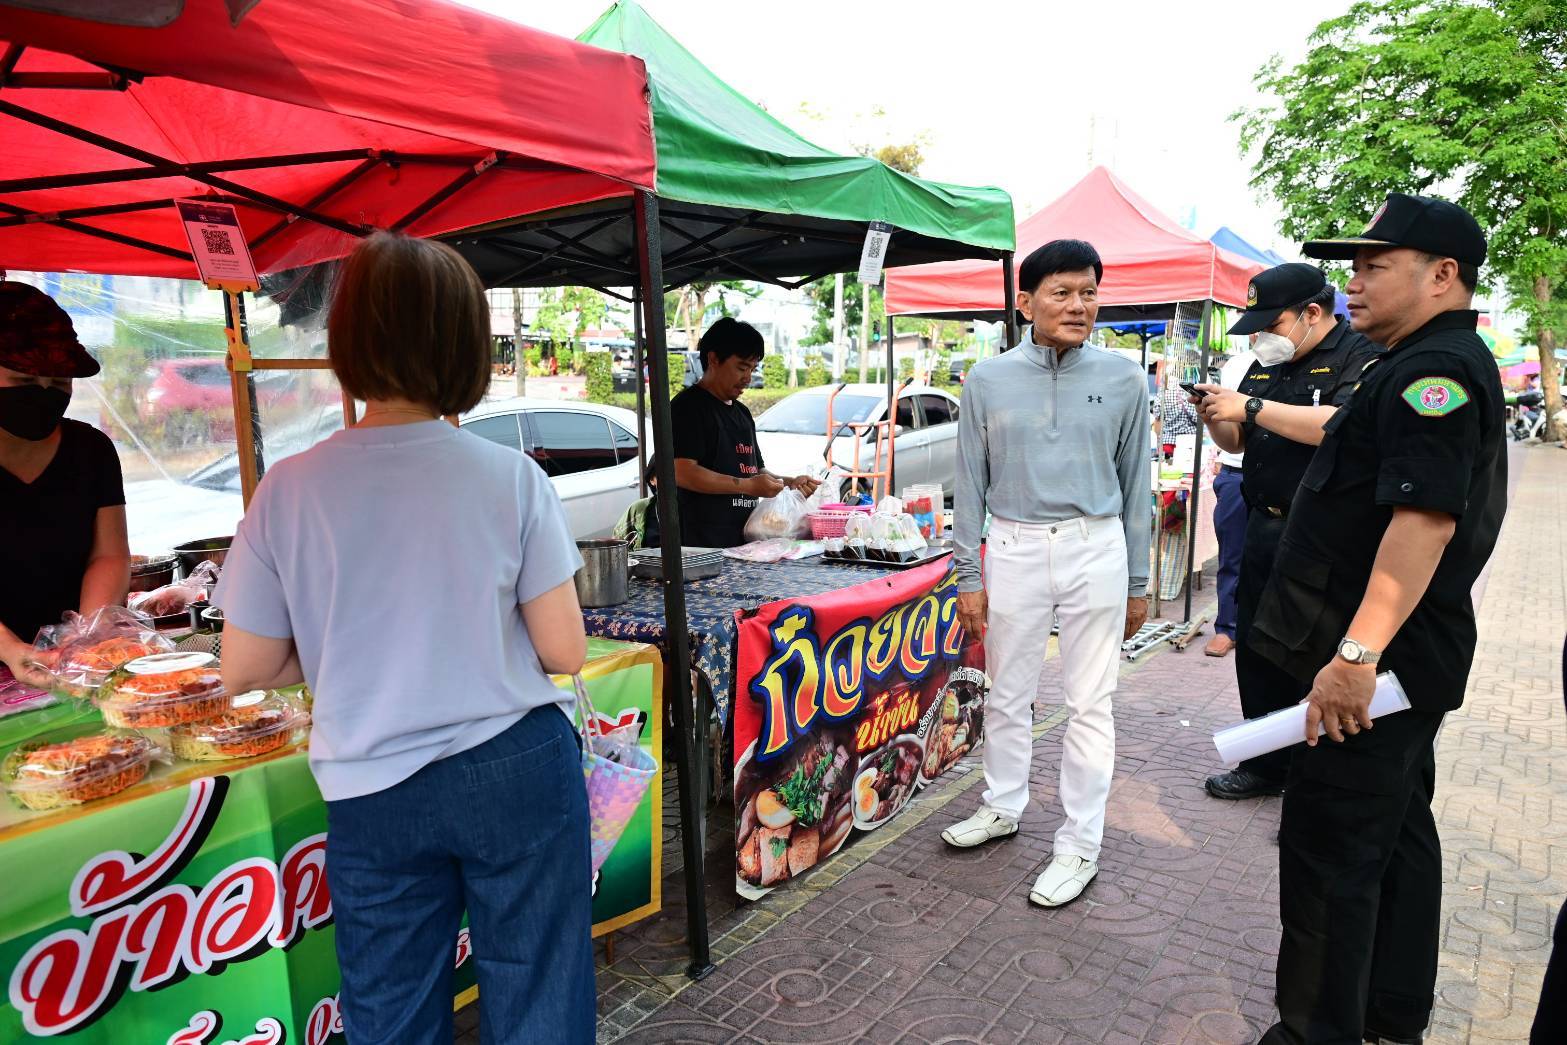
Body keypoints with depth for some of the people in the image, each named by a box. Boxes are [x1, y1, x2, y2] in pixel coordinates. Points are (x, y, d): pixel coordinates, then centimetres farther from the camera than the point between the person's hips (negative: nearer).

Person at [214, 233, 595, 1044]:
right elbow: (563, 651, -9)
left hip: (375, 798, 2)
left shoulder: (289, 490, -9)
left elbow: (244, 670, -2)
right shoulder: (511, 478, -12)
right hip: (517, 772, -1)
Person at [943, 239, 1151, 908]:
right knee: (1008, 695, 13)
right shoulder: (988, 381, 0)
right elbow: (972, 483, 4)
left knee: (1089, 703, 6)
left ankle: (1079, 845, 20)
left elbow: (1134, 484, 6)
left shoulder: (1122, 380, 1)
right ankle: (1003, 807, 36)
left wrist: (1137, 583, 7)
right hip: (1015, 549, 1)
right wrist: (969, 578, 3)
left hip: (1096, 550, 0)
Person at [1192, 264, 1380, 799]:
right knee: (1258, 652, 14)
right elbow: (1237, 442, 20)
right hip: (1266, 530, 8)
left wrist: (1251, 408, -23)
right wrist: (1216, 418, -2)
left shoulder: (1360, 357, -10)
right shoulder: (1266, 366, 14)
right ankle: (1267, 765, 30)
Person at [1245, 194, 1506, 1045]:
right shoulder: (1433, 368, 17)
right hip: (1409, 659, 11)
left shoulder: (1434, 371, -18)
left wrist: (1357, 654, -31)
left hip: (1376, 661, -11)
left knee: (1328, 852, -3)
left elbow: (1426, 518, -28)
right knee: (1396, 835, 19)